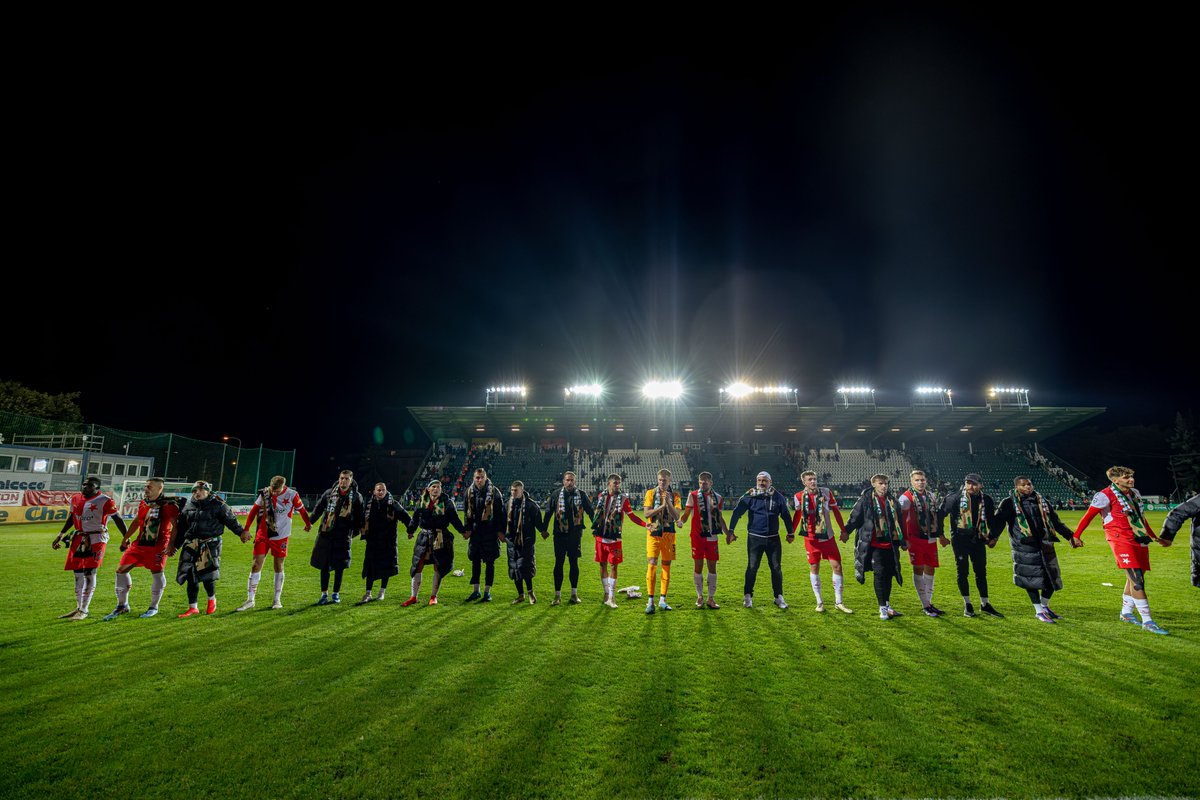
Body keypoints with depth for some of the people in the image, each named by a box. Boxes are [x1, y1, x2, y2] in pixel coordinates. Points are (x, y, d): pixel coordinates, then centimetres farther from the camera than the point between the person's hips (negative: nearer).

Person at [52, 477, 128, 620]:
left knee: (89, 573, -7)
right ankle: (79, 607, 26)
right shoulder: (75, 499, 9)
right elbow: (71, 518, 23)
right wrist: (60, 536, 24)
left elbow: (118, 519, -9)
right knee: (78, 574, 13)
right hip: (78, 539, 7)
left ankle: (84, 610, 1)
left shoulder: (104, 501, -10)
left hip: (96, 539, -7)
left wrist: (126, 538, -13)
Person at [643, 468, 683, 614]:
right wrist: (662, 506, -16)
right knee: (651, 565, -7)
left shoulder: (674, 495, 4)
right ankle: (650, 601, -2)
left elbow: (676, 516, -5)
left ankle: (662, 600, 16)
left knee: (666, 566, 6)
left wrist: (668, 502, -18)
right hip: (653, 533, -2)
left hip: (669, 533, 2)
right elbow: (647, 513, -7)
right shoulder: (651, 493, 2)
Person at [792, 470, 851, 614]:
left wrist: (843, 530, 6)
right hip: (811, 538, -1)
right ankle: (819, 602, 18)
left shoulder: (826, 492, -6)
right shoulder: (800, 496, -6)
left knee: (837, 566, -1)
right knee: (814, 568, 5)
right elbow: (797, 515, 8)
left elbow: (836, 511, 4)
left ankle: (838, 602, 13)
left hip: (828, 537, 1)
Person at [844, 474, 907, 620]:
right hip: (874, 544, -5)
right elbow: (855, 517, -1)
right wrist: (846, 531, -7)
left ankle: (887, 605, 26)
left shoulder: (893, 501, 13)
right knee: (879, 573, -5)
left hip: (890, 544, 5)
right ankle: (882, 608, 4)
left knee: (889, 574, 10)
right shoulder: (866, 500, -2)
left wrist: (903, 541, 24)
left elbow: (899, 522, 21)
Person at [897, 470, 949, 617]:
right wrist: (904, 539, -16)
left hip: (931, 539, 7)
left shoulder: (931, 497, 12)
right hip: (915, 539, -6)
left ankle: (929, 602, 23)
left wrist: (940, 536, 24)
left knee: (930, 569, 11)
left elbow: (936, 517, 22)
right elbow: (901, 520, -12)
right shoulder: (906, 498, -9)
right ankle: (925, 605, 4)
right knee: (918, 569, -2)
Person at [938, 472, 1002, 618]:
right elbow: (940, 514, -4)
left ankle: (985, 604, 21)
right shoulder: (955, 497, -8)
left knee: (981, 572, 9)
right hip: (960, 539, -3)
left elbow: (992, 520, 18)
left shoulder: (986, 500, 4)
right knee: (963, 572, 4)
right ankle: (967, 604, 15)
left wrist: (993, 536, 10)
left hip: (978, 540, 3)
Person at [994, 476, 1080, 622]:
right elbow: (999, 520, -7)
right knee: (1031, 579, -3)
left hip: (1045, 544, 6)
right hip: (1024, 547, -5)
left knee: (1052, 577, 9)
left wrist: (1069, 536, 21)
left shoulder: (1041, 500, 16)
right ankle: (1039, 611, 11)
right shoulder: (1009, 503, -1)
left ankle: (1045, 606, 30)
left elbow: (1055, 521, 23)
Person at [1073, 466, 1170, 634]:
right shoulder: (1106, 495, -10)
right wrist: (1076, 536, -7)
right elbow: (1088, 516, -7)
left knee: (1134, 579, 15)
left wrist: (1155, 537, 35)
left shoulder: (1135, 493, 15)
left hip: (1139, 540, 8)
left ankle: (1126, 613, 31)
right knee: (1136, 579, -14)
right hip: (1121, 540, -8)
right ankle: (1147, 622, -13)